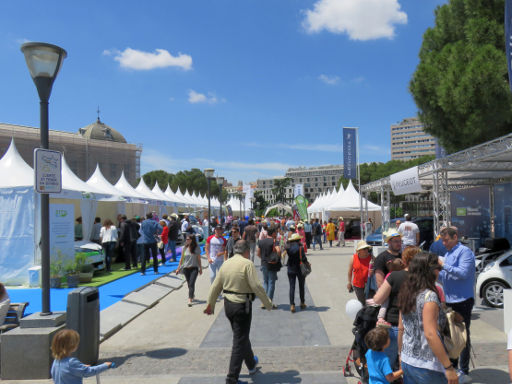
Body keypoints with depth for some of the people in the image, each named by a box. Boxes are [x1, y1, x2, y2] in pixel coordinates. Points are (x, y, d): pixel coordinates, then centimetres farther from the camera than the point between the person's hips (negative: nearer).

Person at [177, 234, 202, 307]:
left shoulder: (197, 248, -5)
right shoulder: (184, 248, 1)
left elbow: (199, 259, 3)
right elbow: (182, 259, 8)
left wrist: (200, 268, 7)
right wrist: (178, 268, 9)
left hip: (194, 268, -3)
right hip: (186, 268, 3)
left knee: (191, 284, -13)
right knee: (189, 284, 14)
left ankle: (190, 300, -16)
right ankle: (193, 296, 37)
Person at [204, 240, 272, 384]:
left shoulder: (226, 263, 7)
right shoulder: (247, 264, -14)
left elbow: (215, 287, 11)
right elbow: (256, 286, -18)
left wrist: (211, 305, 22)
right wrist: (268, 303, -6)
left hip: (228, 304, 7)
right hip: (242, 305, -7)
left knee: (242, 336, 23)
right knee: (240, 341, 2)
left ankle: (252, 366, 43)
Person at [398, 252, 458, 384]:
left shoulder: (406, 294, 4)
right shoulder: (429, 296, -17)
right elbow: (430, 334, -24)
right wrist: (449, 367, -20)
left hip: (407, 361, 7)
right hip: (426, 366, -7)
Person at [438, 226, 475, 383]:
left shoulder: (465, 251, -11)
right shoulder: (447, 254, 15)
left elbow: (463, 273, -23)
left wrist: (444, 265, -21)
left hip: (462, 301, -8)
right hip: (449, 301, 8)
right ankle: (452, 366, 28)